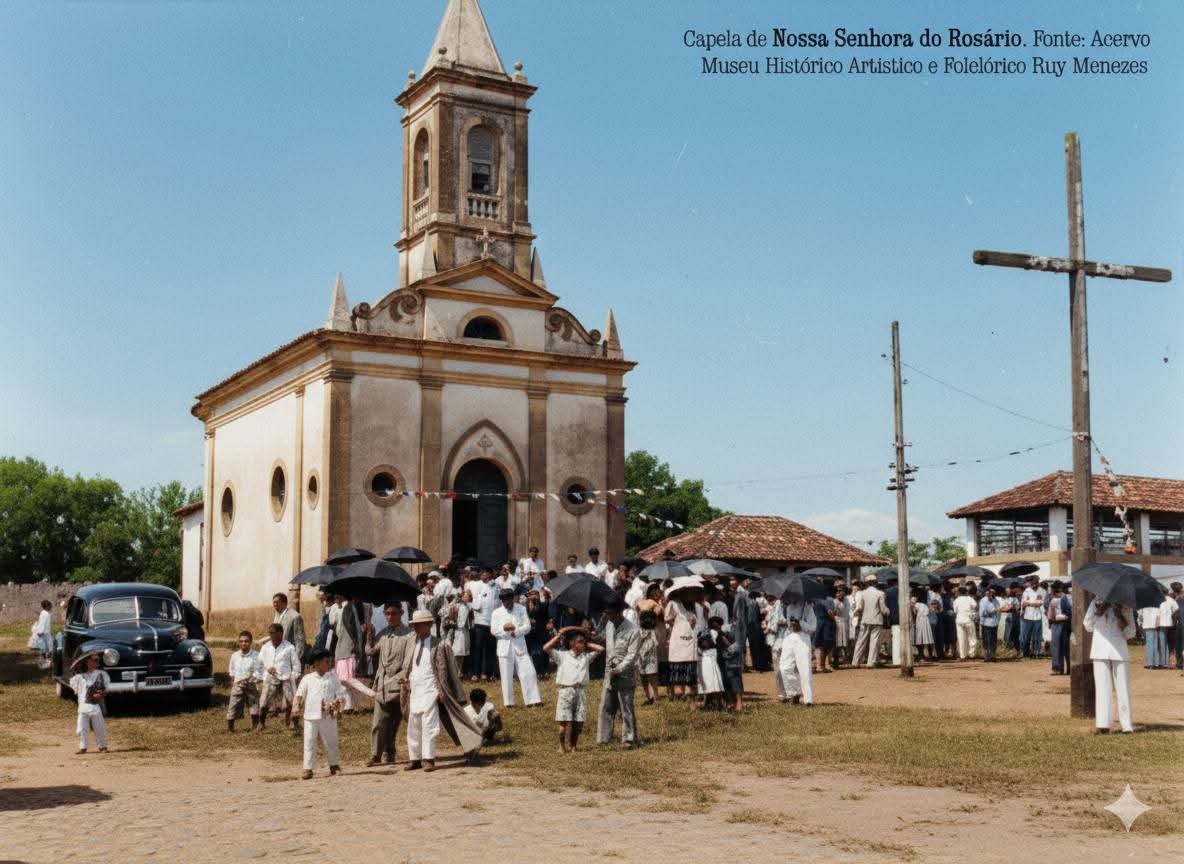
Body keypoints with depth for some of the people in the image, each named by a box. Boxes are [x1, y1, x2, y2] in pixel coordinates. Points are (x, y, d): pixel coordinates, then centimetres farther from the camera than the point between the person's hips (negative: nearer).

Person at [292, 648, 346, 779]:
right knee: (309, 743, -2)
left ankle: (334, 765, 24)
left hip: (328, 717, 0)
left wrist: (338, 704, -15)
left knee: (330, 742, 7)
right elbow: (299, 695, 6)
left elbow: (341, 695, 4)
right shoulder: (307, 679, 5)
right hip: (311, 716, 0)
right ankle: (308, 769, 2)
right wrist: (296, 707, -10)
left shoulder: (333, 678, 6)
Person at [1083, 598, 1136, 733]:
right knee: (1122, 688, 6)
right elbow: (1130, 633, 4)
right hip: (1119, 650, 0)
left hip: (1100, 650, 0)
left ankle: (1102, 723, -3)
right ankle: (1127, 725, 7)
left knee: (1102, 687, 2)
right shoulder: (1125, 606, 3)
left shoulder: (1096, 603, 2)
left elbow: (1088, 626, 2)